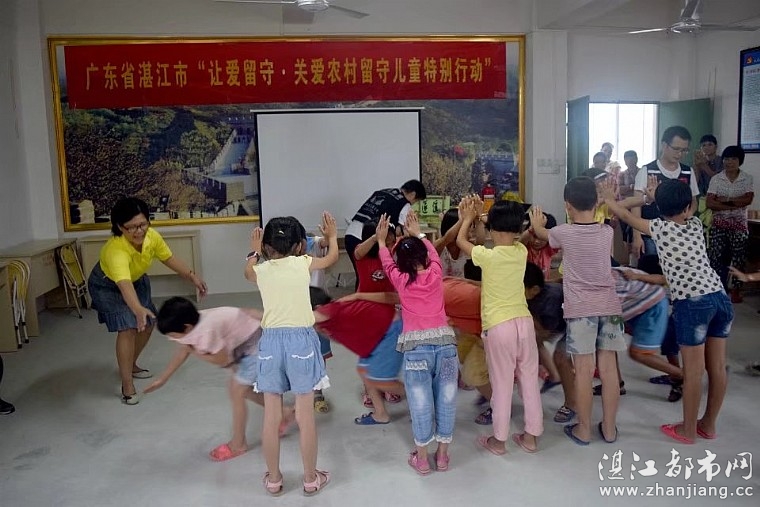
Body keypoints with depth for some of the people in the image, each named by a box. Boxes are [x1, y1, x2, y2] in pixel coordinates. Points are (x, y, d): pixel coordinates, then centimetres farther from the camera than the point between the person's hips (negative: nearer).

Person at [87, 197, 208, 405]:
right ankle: (127, 384, -9)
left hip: (136, 279, 7)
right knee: (128, 329, -19)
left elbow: (169, 259, -7)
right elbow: (124, 285, -59)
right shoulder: (116, 250, -44)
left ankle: (131, 365, 36)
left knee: (147, 324, 13)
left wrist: (192, 276, -16)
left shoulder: (152, 236, -26)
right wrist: (138, 309, -75)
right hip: (107, 285, -7)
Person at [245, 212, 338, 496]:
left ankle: (273, 479, 25)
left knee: (271, 416, 11)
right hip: (301, 339, -2)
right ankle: (311, 479, 20)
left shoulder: (261, 269, 4)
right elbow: (332, 258, 20)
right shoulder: (303, 263, -1)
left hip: (271, 341, 2)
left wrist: (254, 252, 44)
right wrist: (332, 235, 37)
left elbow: (247, 273, 30)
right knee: (305, 415, 7)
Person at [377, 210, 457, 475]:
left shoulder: (400, 279, 4)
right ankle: (442, 454, 23)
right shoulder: (435, 273, 8)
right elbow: (434, 253, 29)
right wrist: (418, 233, 43)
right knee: (446, 400, 11)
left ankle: (421, 457, 19)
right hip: (445, 342, 2)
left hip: (416, 347, -1)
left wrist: (381, 240, 40)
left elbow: (387, 263, 26)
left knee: (421, 402, 7)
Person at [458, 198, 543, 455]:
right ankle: (531, 435, 25)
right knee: (529, 379, 14)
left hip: (498, 326, -4)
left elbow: (461, 240, 6)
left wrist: (468, 218, 23)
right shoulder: (521, 251, 1)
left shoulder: (487, 256, -12)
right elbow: (511, 237, 23)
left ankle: (499, 440, 18)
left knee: (502, 384, 5)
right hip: (524, 321, 5)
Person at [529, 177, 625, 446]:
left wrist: (536, 224, 39)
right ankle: (609, 427, 19)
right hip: (609, 306, 3)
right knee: (608, 368, 8)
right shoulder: (607, 232, 2)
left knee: (584, 370, 2)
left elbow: (541, 233, 18)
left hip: (580, 308, -3)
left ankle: (583, 429, 12)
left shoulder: (563, 233, -5)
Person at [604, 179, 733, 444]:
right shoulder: (695, 224, 11)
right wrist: (659, 194, 37)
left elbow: (627, 216, 11)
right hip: (720, 297, 6)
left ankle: (688, 430, 16)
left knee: (693, 370, 3)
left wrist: (605, 198, 24)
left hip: (692, 303, -6)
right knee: (717, 367, 13)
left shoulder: (660, 227, -2)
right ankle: (708, 424, 29)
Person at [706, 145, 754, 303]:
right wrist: (734, 205, -15)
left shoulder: (747, 178, 1)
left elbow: (748, 199, -12)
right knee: (715, 256, -2)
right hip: (719, 223, 0)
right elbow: (710, 203, -9)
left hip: (739, 224, 0)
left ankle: (736, 289, 14)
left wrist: (725, 200, -15)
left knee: (738, 257, 3)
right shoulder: (716, 179, 0)